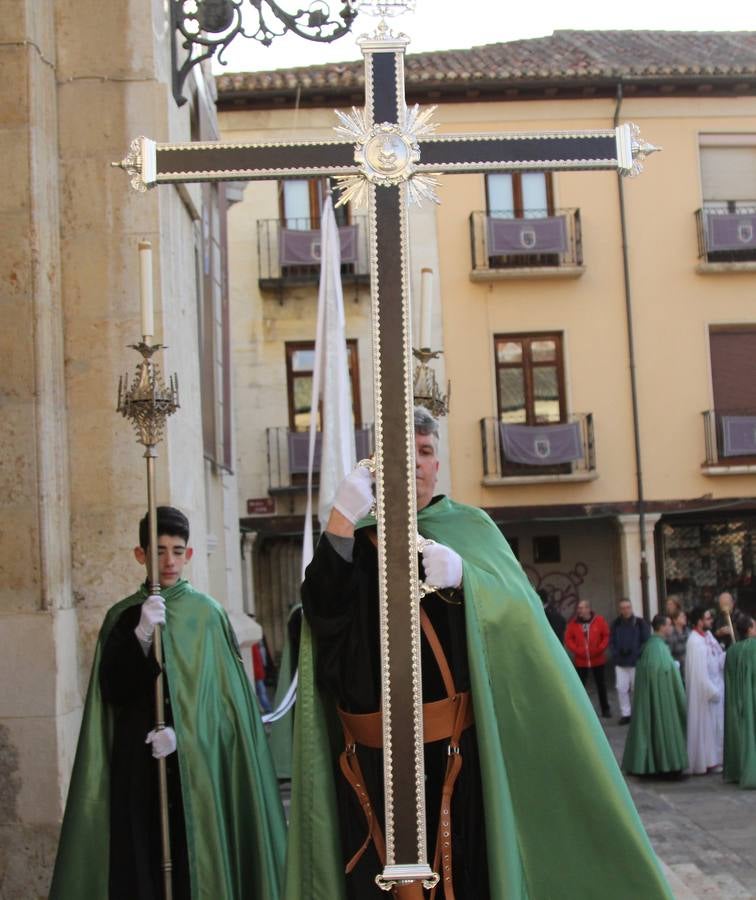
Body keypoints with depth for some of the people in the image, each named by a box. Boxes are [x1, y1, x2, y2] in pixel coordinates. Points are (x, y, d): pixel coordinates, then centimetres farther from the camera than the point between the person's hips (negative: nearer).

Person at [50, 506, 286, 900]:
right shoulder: (122, 616, 5)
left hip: (196, 757, -1)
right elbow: (112, 691, -5)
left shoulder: (207, 613, 2)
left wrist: (182, 730, -16)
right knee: (141, 856, -2)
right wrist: (141, 635, -17)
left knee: (196, 855, -4)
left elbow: (219, 691, -2)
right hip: (138, 759, 1)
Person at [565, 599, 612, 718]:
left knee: (601, 684, 11)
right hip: (580, 661, 0)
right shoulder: (573, 623, -2)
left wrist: (600, 649, -13)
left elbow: (606, 636, -2)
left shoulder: (599, 620, -4)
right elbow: (568, 639, -2)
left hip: (598, 660, 0)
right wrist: (577, 650, -13)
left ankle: (605, 709, 22)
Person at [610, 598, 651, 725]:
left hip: (636, 661, -2)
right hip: (620, 662, 2)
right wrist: (616, 653, -9)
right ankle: (625, 713, 9)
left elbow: (646, 641, -4)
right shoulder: (616, 624, 5)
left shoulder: (640, 623, -3)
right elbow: (611, 642, 7)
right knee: (621, 688, 0)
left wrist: (637, 653, -14)